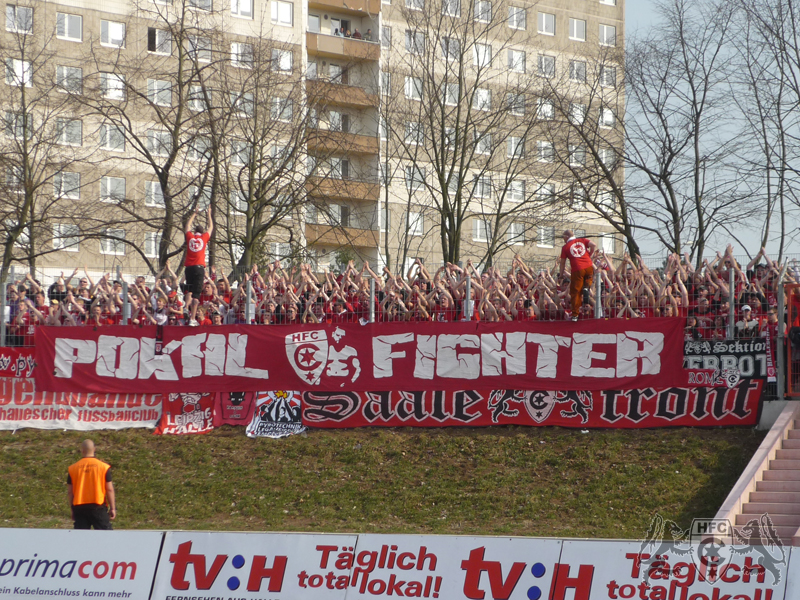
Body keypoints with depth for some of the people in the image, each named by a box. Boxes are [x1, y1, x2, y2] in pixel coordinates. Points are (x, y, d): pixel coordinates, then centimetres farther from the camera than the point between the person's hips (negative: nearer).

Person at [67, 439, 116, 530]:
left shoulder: (73, 469, 2)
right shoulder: (104, 467, -3)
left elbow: (70, 492, 4)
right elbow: (109, 489, -3)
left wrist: (73, 510, 13)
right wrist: (112, 508, 3)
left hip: (79, 507, 2)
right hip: (98, 506, -2)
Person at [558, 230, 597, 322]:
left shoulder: (565, 247, 7)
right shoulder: (582, 240, 13)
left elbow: (563, 262, 9)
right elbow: (593, 245, -3)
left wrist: (561, 274, 20)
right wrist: (589, 256, 11)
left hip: (577, 270, -2)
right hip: (588, 267, 2)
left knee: (575, 292, 6)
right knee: (589, 277, 36)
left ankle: (575, 314, 7)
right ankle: (587, 286, 3)